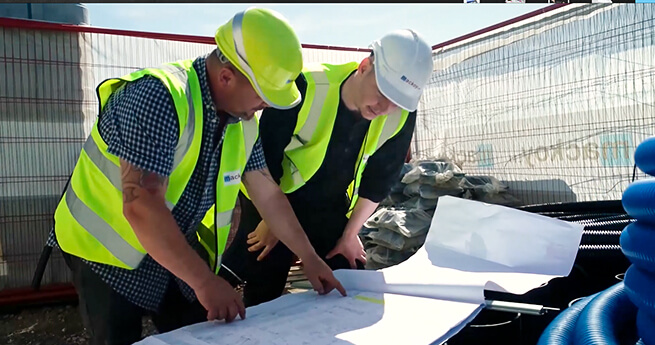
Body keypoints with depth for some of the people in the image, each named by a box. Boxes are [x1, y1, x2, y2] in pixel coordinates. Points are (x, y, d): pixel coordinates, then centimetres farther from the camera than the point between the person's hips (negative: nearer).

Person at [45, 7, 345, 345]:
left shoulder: (243, 119, -6)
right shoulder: (159, 97, -30)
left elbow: (268, 194, 2)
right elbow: (141, 205, -36)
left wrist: (310, 259, 1)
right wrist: (205, 281, -34)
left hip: (177, 246, 6)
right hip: (107, 249, -6)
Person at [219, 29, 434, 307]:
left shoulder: (401, 117, -19)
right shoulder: (306, 88, -32)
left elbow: (378, 181, -5)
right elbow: (265, 160, -21)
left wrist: (350, 234, 1)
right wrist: (272, 221, -11)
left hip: (329, 210, 4)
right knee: (262, 295, -2)